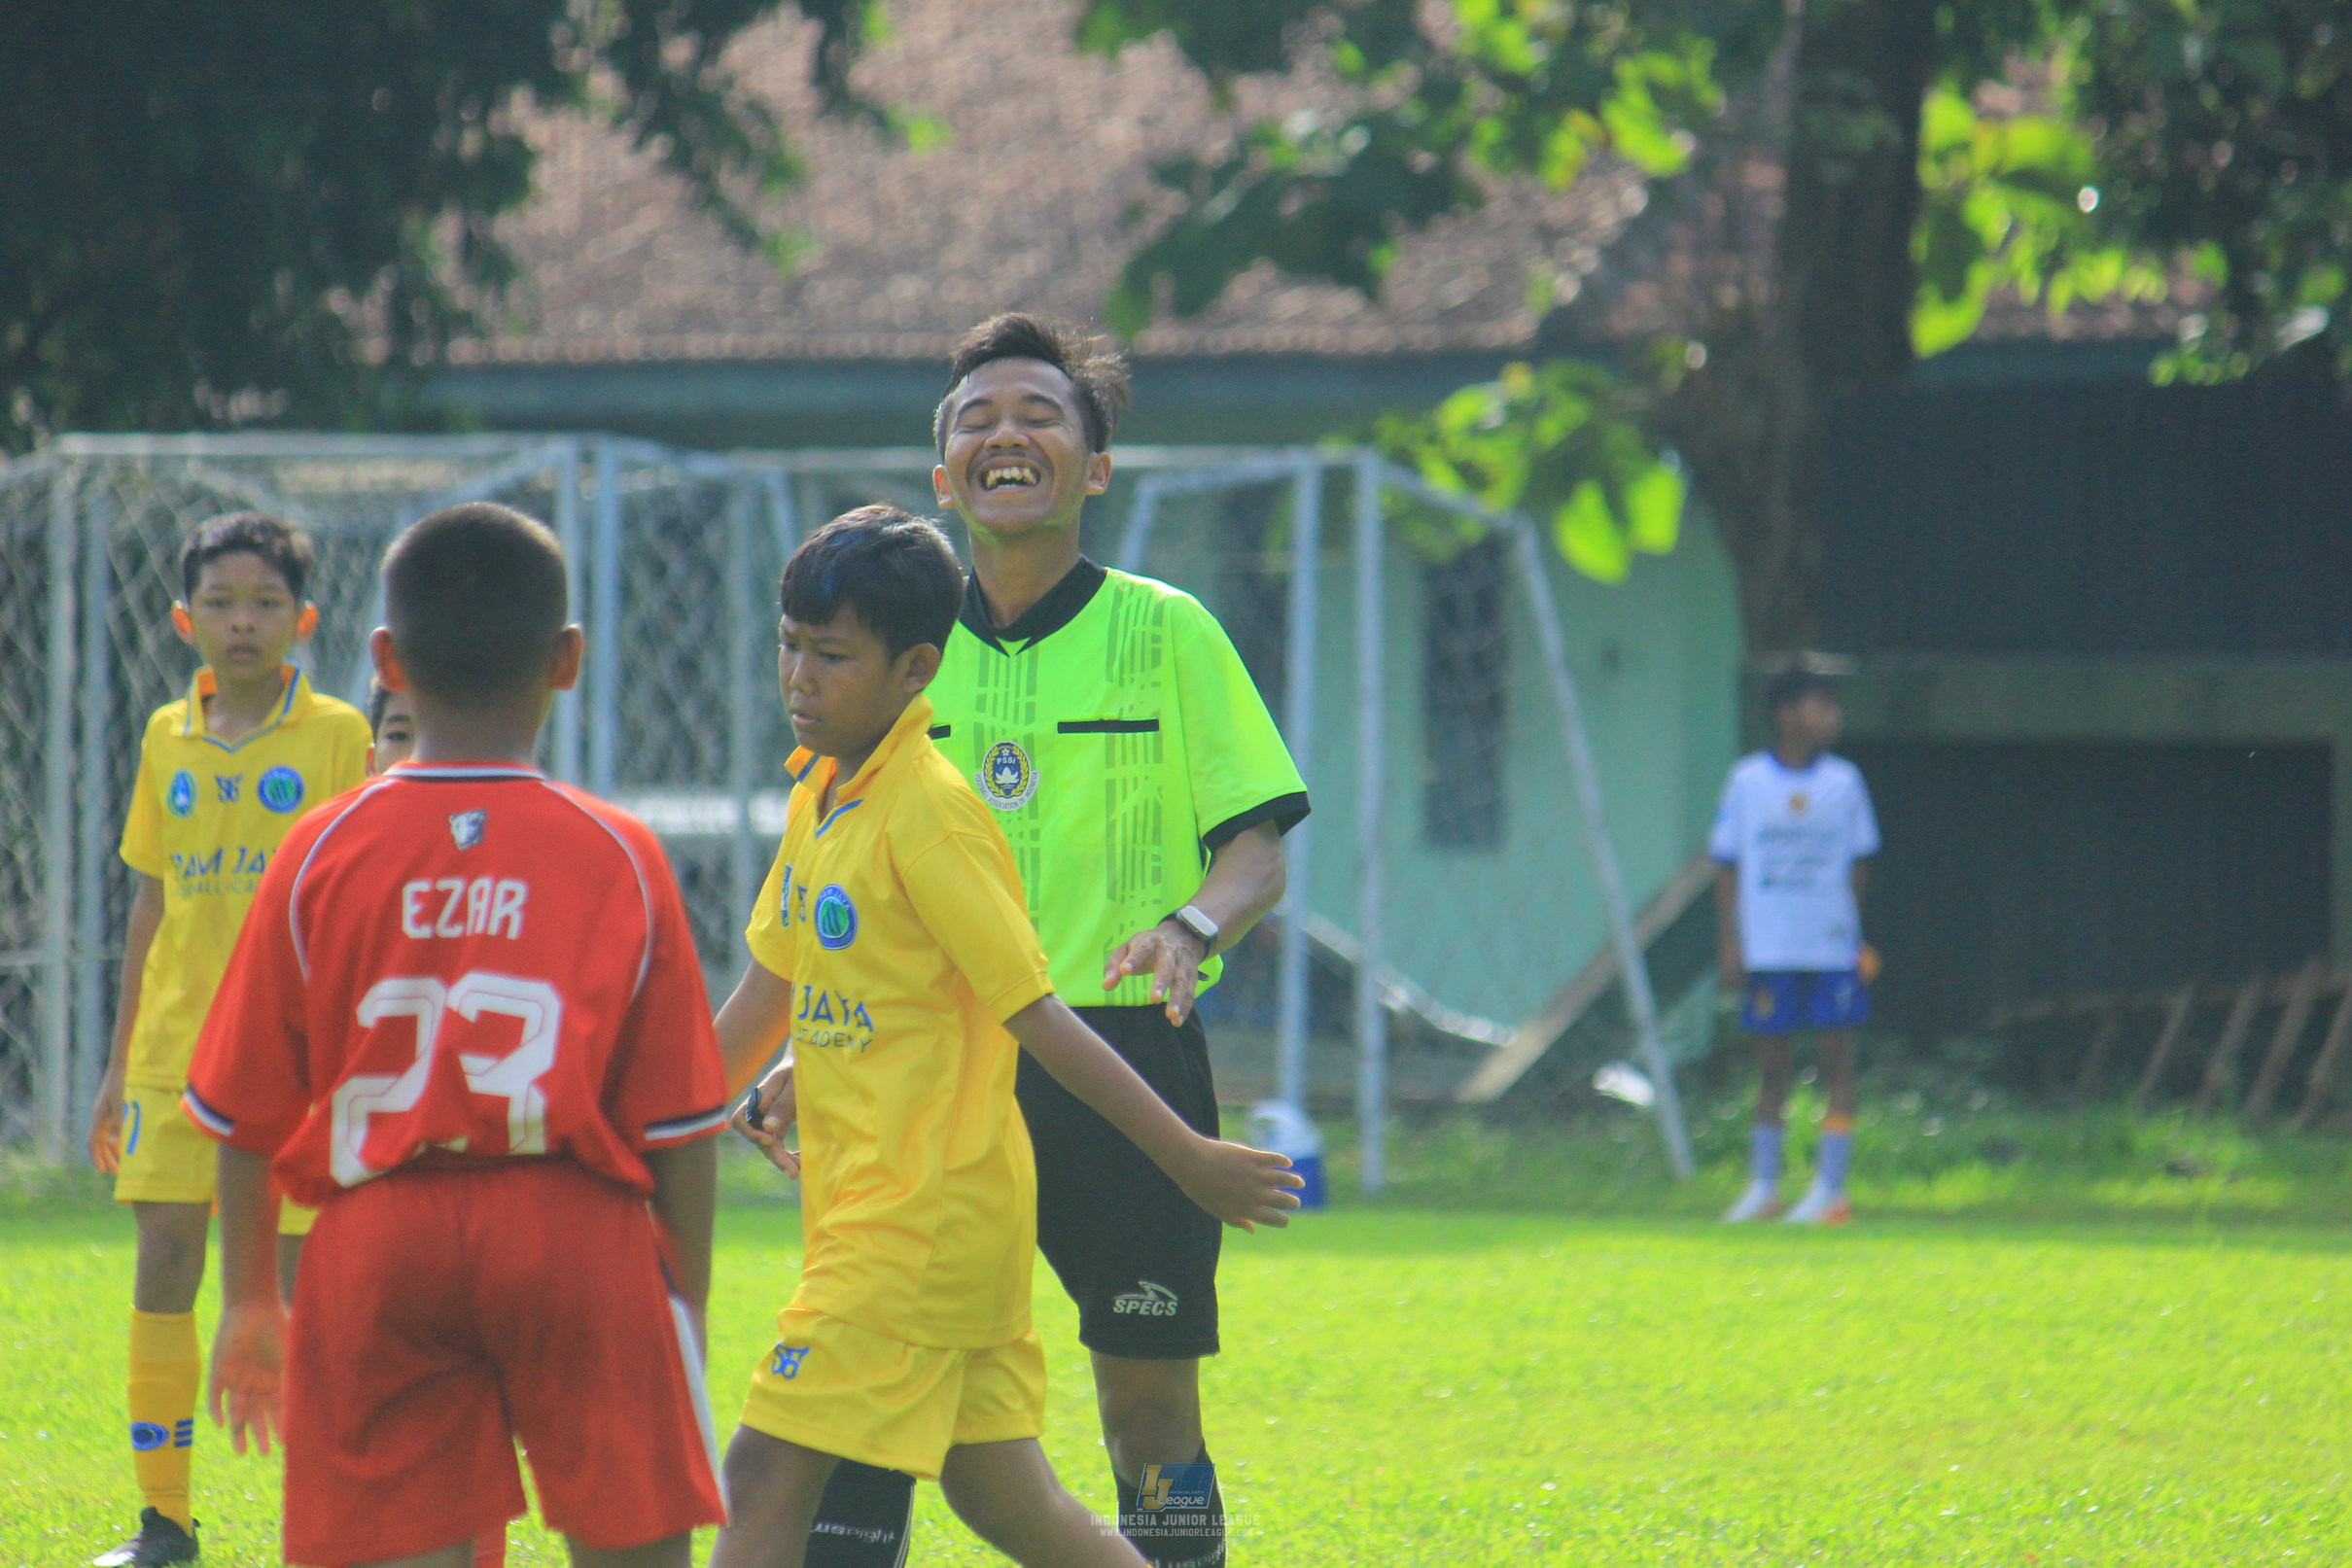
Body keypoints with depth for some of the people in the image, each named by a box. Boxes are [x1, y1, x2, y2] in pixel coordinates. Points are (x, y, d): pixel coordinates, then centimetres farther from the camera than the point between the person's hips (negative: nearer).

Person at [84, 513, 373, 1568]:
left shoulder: (336, 737, -2)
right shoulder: (168, 740, 9)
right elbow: (150, 902, 15)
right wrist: (118, 1064, 15)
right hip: (178, 1047, 4)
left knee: (299, 1275, -2)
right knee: (164, 1264, -1)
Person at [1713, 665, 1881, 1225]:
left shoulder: (1843, 781, 4)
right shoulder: (1748, 780, 1)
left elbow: (1857, 863, 10)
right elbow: (1727, 865, 4)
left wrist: (1852, 935, 2)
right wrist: (1730, 945, -1)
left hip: (1831, 948, 0)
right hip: (1767, 948, 0)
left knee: (1836, 1062, -4)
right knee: (1771, 1064, 6)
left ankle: (1829, 1188, 0)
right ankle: (1763, 1185, 17)